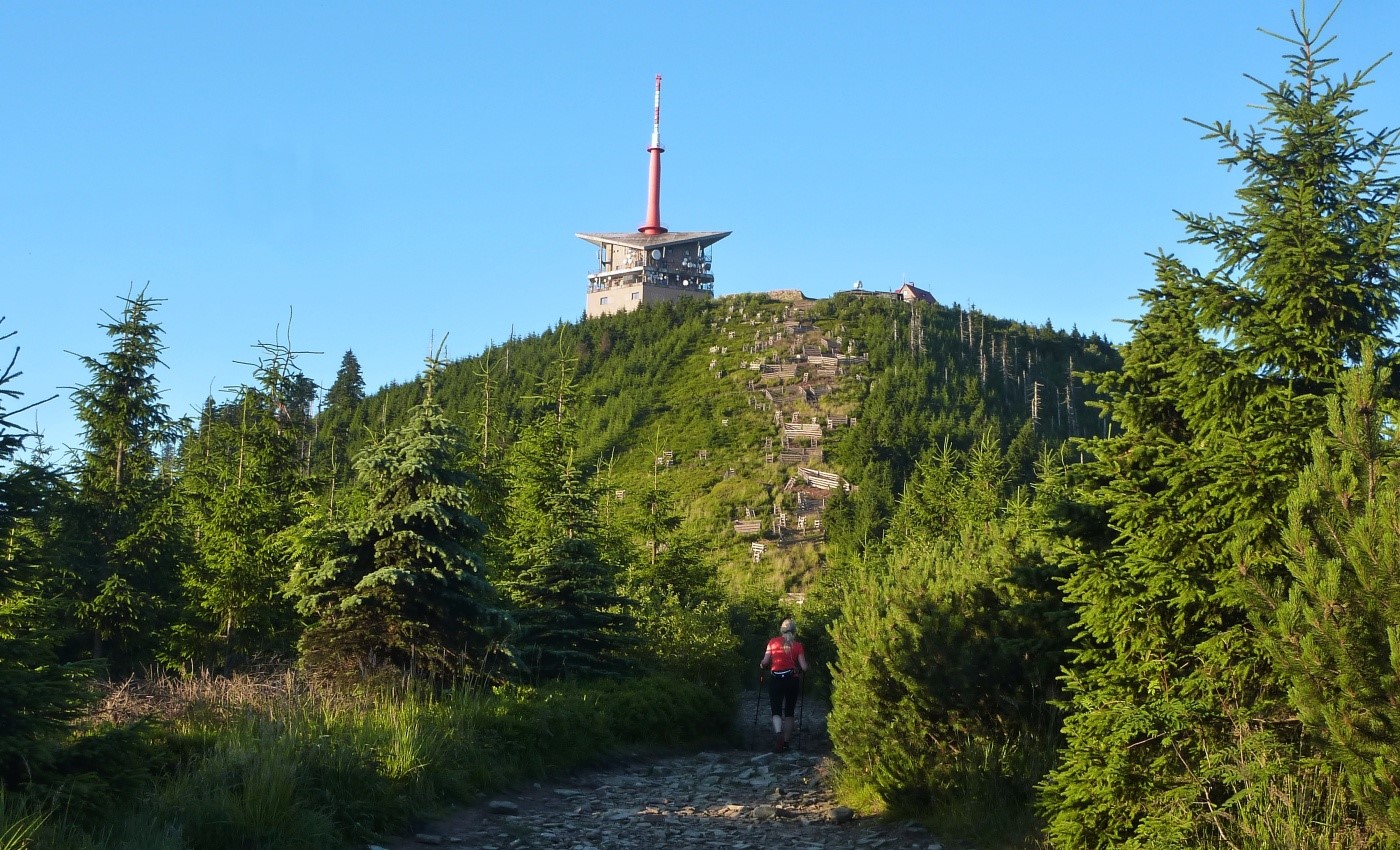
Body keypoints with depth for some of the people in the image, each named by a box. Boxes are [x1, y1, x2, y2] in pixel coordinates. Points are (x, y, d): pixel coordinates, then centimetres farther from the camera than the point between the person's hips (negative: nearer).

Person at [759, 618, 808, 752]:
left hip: (775, 679, 0)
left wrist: (761, 665, 18)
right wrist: (801, 669, 19)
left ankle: (778, 733, -28)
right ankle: (786, 741, 16)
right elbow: (804, 667, -4)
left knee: (776, 711, 0)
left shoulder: (773, 642, 2)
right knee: (789, 712, 13)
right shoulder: (798, 645, 1)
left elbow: (765, 662, -4)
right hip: (792, 679, 0)